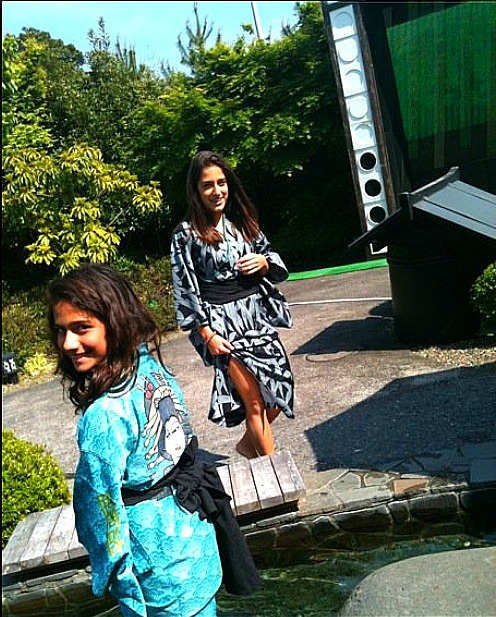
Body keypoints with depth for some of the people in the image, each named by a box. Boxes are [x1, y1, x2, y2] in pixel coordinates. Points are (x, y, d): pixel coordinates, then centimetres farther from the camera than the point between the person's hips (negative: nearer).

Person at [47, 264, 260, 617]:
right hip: (192, 521, 7)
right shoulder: (151, 363, -8)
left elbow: (105, 508, -20)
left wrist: (120, 582, -5)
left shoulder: (104, 416, -31)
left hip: (160, 545, -7)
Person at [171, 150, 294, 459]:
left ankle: (249, 443, 35)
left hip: (258, 314, 6)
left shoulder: (242, 221, 8)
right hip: (222, 322, -5)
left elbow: (271, 255, 17)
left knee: (280, 392, 8)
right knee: (254, 399, -1)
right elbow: (186, 288, -8)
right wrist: (207, 334, -12)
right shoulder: (187, 235, -6)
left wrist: (263, 262, -7)